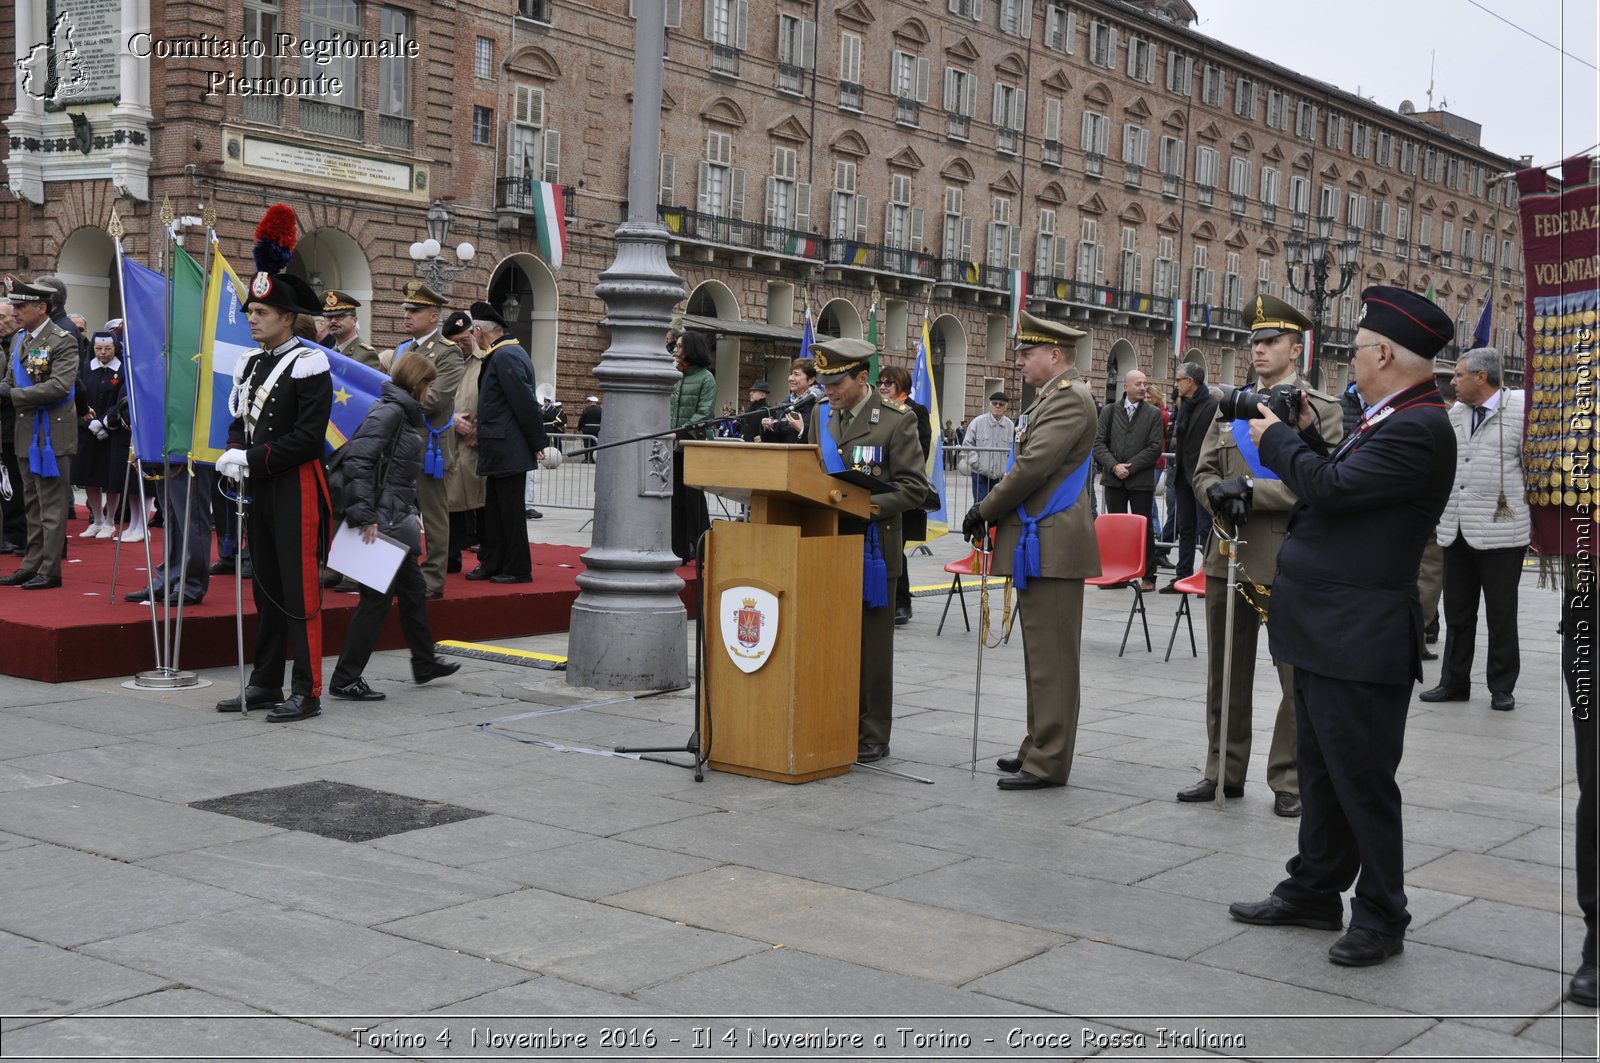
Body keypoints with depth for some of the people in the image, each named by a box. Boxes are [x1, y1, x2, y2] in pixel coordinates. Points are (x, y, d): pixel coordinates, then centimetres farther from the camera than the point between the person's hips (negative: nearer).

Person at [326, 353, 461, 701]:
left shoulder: (404, 414, 15)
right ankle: (345, 681, 2)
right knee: (377, 598, -4)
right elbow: (357, 459, -24)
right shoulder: (389, 412, -14)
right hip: (382, 522, -10)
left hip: (395, 521, 10)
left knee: (413, 590, 19)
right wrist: (364, 515, -25)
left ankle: (425, 663, 33)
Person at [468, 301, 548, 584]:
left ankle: (518, 570, 5)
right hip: (501, 448, 10)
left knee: (510, 510, -2)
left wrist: (538, 442, -16)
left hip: (506, 448, -10)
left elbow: (524, 402, -20)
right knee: (494, 508, 14)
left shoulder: (504, 356, -17)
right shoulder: (502, 354, 14)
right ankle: (491, 564, 22)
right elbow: (523, 402, 18)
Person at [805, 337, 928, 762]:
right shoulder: (820, 413, 10)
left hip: (870, 547, -5)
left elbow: (914, 487, -10)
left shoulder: (896, 421, -7)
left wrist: (869, 505, -22)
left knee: (871, 644, 3)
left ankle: (872, 737, 11)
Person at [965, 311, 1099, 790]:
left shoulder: (1069, 398, -13)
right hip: (1037, 541, 10)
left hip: (1051, 546, -10)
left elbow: (1032, 467, -20)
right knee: (1040, 654, 15)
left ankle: (1048, 764, -2)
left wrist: (984, 511, -10)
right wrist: (993, 512, 8)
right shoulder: (1049, 397, 19)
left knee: (1051, 657, -6)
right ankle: (1039, 749, 24)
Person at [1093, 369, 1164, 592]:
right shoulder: (1110, 411, 8)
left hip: (1141, 479, -2)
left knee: (1144, 528, 1)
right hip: (1114, 479, 2)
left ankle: (1148, 576, 6)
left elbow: (1155, 448, -4)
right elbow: (1099, 443, 2)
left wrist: (1130, 467, -12)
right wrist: (1114, 466, -12)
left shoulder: (1153, 414, 3)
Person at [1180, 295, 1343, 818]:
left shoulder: (1321, 410, -2)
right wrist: (1219, 495, -11)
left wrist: (1250, 490, -18)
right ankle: (1224, 772, 23)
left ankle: (1290, 781, 11)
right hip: (1229, 555, 5)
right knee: (1225, 672, 12)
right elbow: (1204, 472, 12)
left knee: (1297, 677, 1)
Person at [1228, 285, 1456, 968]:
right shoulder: (1388, 420, 12)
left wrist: (1277, 438, -9)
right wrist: (1310, 434, 8)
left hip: (1360, 639, -10)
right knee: (1322, 771, 20)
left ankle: (1380, 919, 14)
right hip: (1325, 630, 10)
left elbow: (1333, 486, -25)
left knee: (1363, 780, 1)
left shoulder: (1420, 428, -19)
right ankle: (1314, 891, 34)